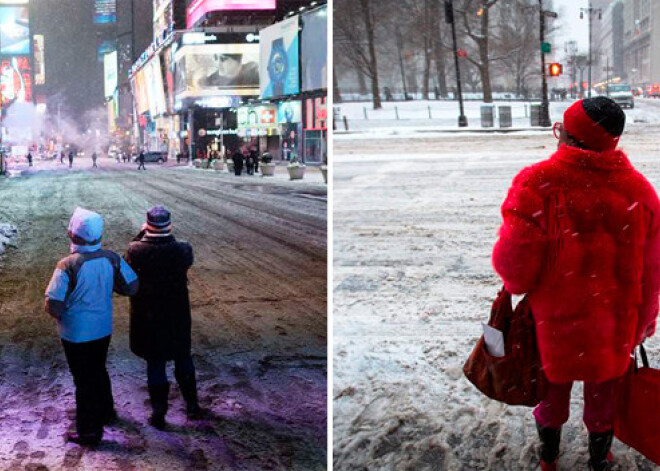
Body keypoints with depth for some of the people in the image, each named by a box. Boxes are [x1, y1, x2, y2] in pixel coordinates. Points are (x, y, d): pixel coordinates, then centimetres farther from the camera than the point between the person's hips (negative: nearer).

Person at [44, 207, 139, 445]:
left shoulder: (68, 266, -26)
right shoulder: (111, 259, -12)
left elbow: (53, 307, -25)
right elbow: (132, 287, -2)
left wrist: (59, 312, -2)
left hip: (76, 334, -5)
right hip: (103, 330, 5)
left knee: (84, 380, 10)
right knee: (98, 371, 28)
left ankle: (89, 431, 22)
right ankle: (105, 412, 47)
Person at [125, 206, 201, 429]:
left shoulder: (136, 251, -21)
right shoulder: (182, 250, -19)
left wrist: (141, 234, 6)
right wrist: (169, 238, 6)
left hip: (147, 318, -1)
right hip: (177, 316, 1)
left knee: (155, 363, 12)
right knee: (183, 359, 21)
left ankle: (158, 413, 19)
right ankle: (192, 405, 33)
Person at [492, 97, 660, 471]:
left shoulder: (536, 186, -25)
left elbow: (515, 265, -21)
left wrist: (517, 285, 4)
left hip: (554, 320, -1)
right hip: (614, 326, 1)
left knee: (554, 388, 23)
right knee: (603, 393, 23)